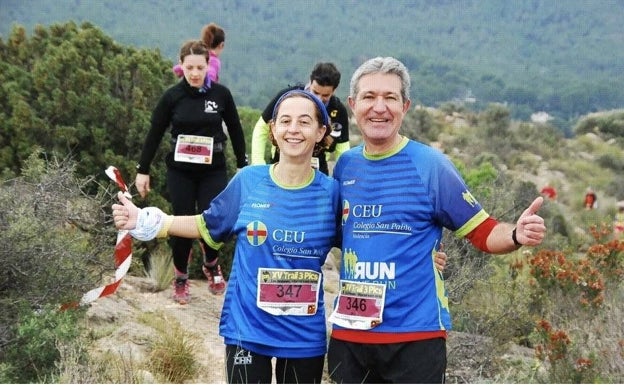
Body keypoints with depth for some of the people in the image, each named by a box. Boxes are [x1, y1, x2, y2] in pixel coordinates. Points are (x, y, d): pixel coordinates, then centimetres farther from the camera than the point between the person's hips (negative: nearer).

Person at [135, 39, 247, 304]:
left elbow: (235, 131, 7)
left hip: (213, 171, 0)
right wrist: (142, 170, 3)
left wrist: (243, 165, 8)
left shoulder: (221, 94, -3)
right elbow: (154, 135, 3)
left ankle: (211, 265, 24)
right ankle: (180, 279, 22)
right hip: (180, 172, 0)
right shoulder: (172, 96, -3)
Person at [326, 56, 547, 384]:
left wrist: (517, 235, -26)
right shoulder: (345, 164, 4)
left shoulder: (430, 164, -8)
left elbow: (483, 232, -8)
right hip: (348, 332, 4)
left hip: (415, 334, -4)